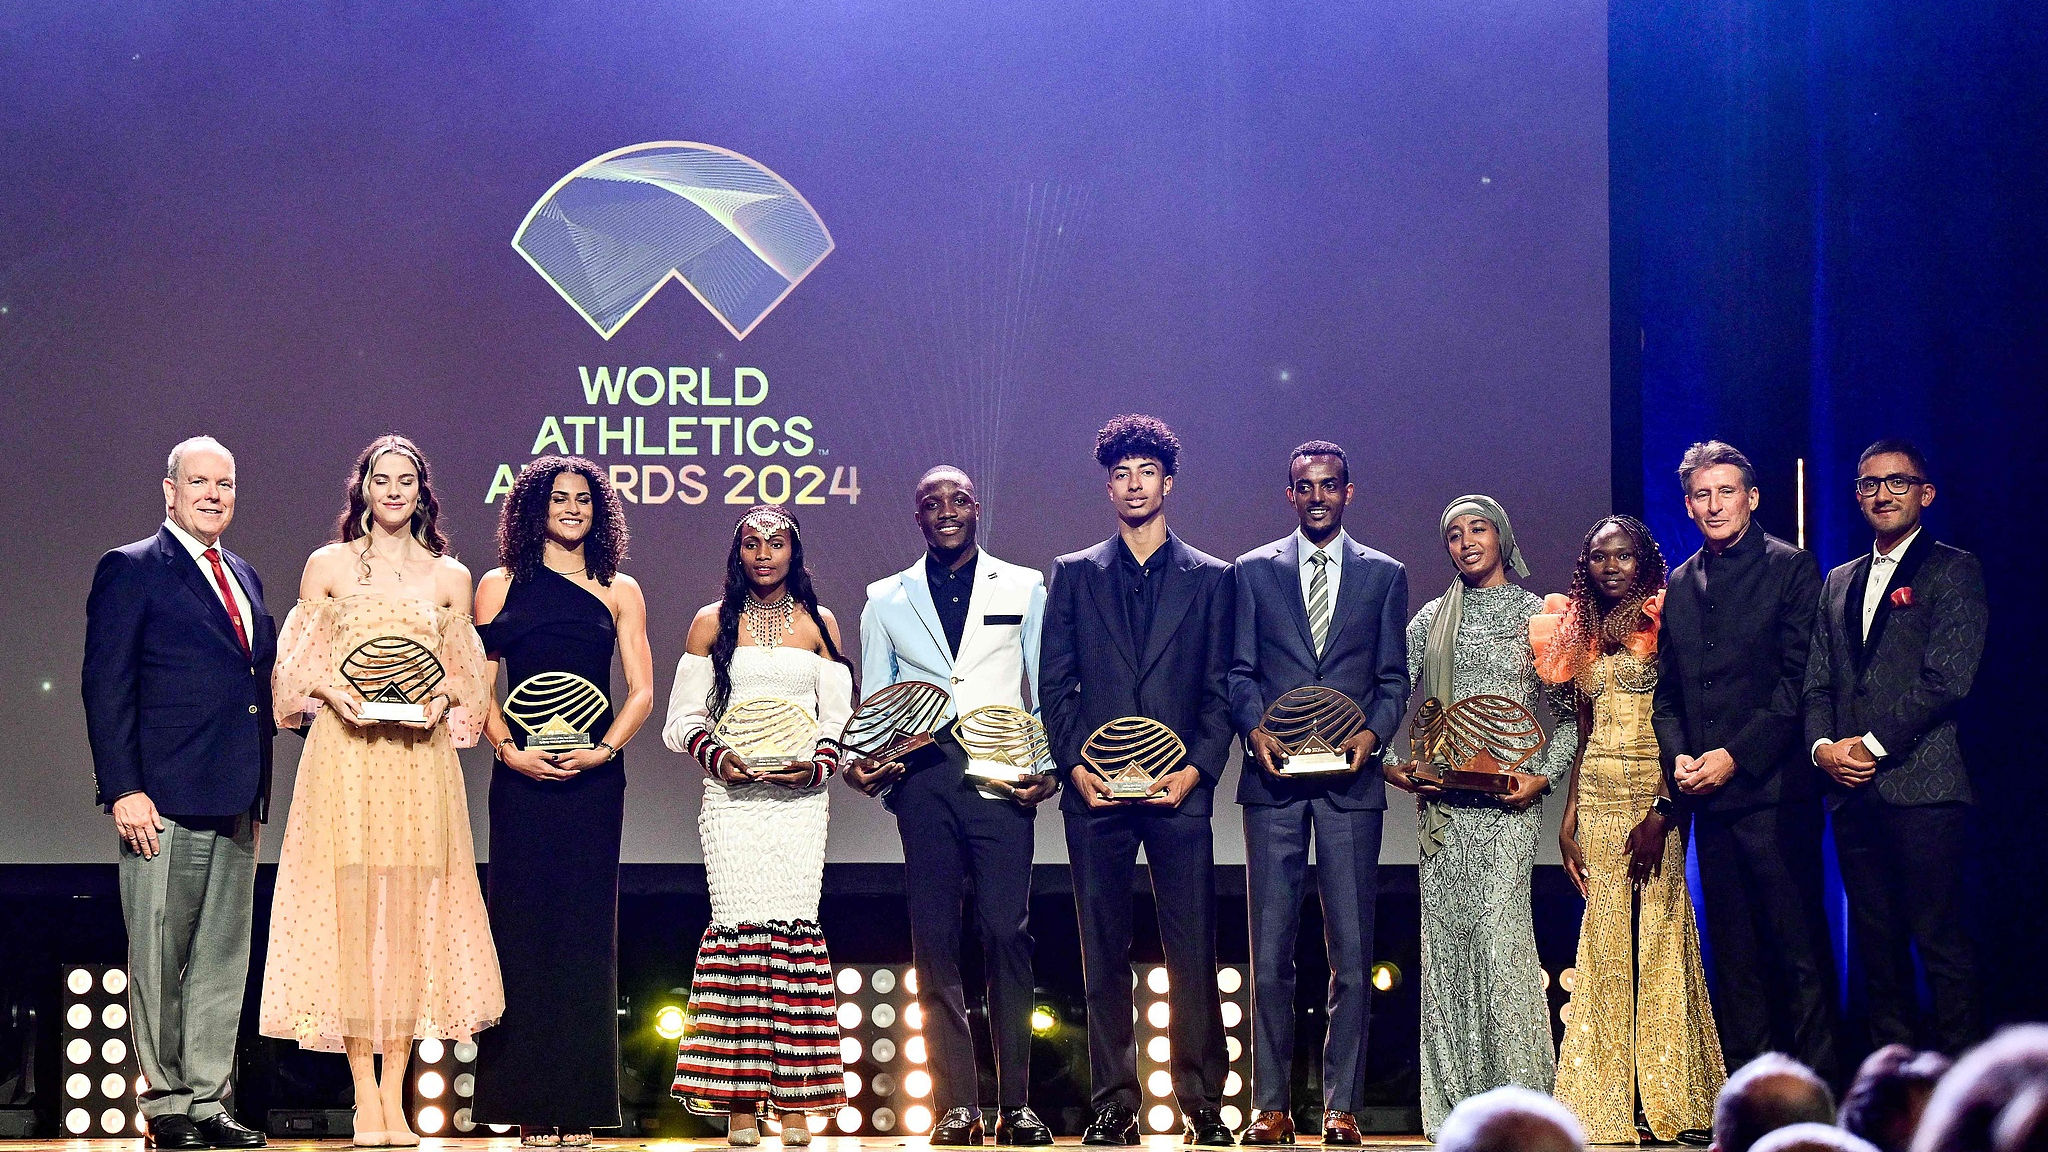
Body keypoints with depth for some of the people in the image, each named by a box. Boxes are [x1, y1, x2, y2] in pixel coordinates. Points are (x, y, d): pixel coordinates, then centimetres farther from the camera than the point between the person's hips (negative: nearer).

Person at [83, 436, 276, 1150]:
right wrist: (123, 790, -15)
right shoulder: (130, 570, -1)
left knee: (224, 959, 8)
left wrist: (257, 789, 14)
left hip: (235, 799, 7)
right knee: (160, 960, -1)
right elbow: (107, 688, -7)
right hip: (165, 800, -7)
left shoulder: (244, 577, 20)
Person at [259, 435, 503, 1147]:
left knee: (409, 916, -3)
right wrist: (333, 689, -10)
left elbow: (465, 676, 15)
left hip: (419, 759, 1)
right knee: (351, 914, -7)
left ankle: (395, 1092, 2)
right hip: (343, 752, -1)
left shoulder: (449, 577, 13)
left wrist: (440, 700, -5)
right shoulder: (327, 566, 10)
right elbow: (297, 667, 9)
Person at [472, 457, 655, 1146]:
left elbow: (641, 690, 6)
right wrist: (508, 749, -11)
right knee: (522, 927, -2)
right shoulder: (500, 587, 10)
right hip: (522, 779, 0)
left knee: (585, 931, -1)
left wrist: (603, 751, -10)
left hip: (594, 778, 0)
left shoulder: (619, 592, 11)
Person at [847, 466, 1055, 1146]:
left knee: (1006, 932, -9)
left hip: (1001, 779, -1)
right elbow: (872, 702, 16)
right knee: (934, 938, -2)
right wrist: (863, 761, -4)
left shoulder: (1024, 590, 14)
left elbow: (1046, 690, 11)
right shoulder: (886, 599, 16)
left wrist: (1049, 766, -3)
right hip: (922, 783, 2)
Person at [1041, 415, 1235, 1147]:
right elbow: (1054, 682, 8)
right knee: (1103, 952, 2)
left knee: (1193, 951, -3)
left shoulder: (1209, 579, 10)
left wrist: (1195, 769, -7)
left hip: (1178, 786, -1)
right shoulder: (1074, 575, 13)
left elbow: (1220, 690, 6)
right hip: (1095, 788, 1)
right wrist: (1076, 766, -5)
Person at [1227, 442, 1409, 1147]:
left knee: (1352, 955, -1)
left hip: (1349, 780, 0)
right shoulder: (1254, 572, 11)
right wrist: (1255, 730, -11)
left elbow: (1394, 679, 9)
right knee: (1270, 953, -1)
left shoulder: (1384, 575, 12)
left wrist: (1371, 732, -10)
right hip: (1274, 781, 0)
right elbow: (1239, 671, 7)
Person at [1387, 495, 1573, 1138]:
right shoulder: (1432, 620, 14)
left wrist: (1544, 776, -6)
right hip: (1442, 801, 3)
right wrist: (1389, 764, -2)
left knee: (1500, 929, -14)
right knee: (1446, 937, -1)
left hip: (1509, 799, -3)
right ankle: (1453, 1106, 3)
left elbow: (1569, 714, 7)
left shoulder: (1540, 616, 8)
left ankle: (1518, 1102, -11)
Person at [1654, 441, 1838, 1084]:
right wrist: (1678, 757, -1)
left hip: (1774, 789, -5)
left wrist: (1737, 755, -13)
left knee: (1799, 945, -5)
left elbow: (1799, 679, -7)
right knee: (1732, 951, 7)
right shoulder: (1678, 586, 17)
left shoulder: (1792, 568, 0)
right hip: (1707, 794, 5)